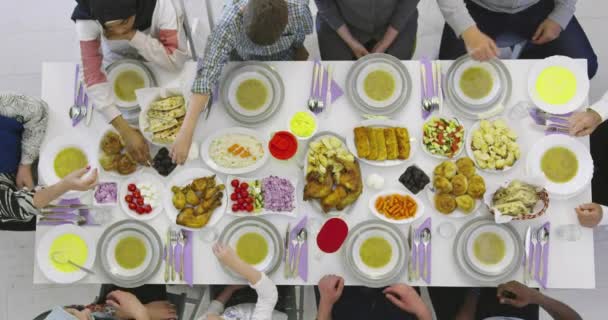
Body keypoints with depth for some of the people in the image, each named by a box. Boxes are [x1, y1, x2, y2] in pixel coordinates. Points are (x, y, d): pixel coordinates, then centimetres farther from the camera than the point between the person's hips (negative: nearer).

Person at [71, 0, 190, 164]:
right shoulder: (86, 19, -37)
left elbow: (176, 60, -39)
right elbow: (92, 75, -39)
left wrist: (132, 35, -47)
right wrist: (125, 131, -46)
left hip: (159, 62, 0)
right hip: (117, 59, 1)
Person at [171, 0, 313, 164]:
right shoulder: (228, 24, -45)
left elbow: (302, 34, -16)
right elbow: (206, 74, -48)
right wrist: (186, 133, -55)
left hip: (284, 55, 1)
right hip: (242, 56, -1)